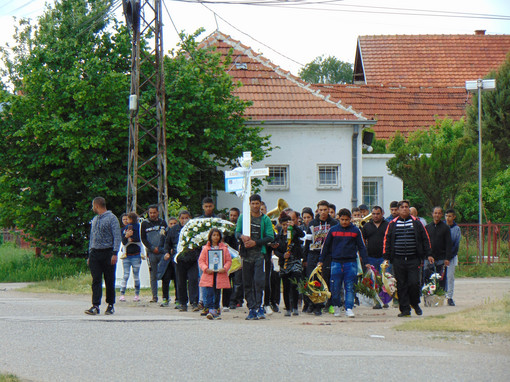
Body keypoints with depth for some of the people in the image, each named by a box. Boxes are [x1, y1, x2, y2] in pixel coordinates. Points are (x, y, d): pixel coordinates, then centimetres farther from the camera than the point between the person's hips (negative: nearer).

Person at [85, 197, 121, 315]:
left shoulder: (111, 218, -4)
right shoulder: (94, 220, 18)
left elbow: (117, 237, -10)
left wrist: (115, 253, -18)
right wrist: (90, 255, 17)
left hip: (108, 253, -5)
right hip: (95, 253, 5)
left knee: (109, 281, 1)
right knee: (96, 280, -4)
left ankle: (110, 305, 11)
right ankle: (95, 306, -10)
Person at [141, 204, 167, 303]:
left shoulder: (163, 223, 11)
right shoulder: (145, 224, 7)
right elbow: (143, 238, 5)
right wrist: (152, 248, -7)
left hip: (162, 252, 0)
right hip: (151, 253, 0)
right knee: (153, 275, 0)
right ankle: (154, 296, 3)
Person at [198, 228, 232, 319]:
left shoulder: (224, 248, 7)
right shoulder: (205, 248, 7)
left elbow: (229, 260, 7)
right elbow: (201, 260, 6)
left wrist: (224, 268, -11)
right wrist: (206, 269, -12)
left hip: (220, 275, 1)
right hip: (209, 274, -1)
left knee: (217, 294, 8)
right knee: (208, 293, -12)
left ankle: (216, 309, 19)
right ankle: (210, 309, -17)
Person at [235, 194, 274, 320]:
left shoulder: (265, 219, 4)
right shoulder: (243, 217, 10)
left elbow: (270, 237, 0)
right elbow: (237, 232, 10)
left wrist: (255, 242, -11)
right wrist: (242, 236, -13)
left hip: (259, 254, -3)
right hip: (246, 254, 3)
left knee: (258, 281, -14)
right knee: (247, 283, 3)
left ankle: (259, 307, -11)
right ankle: (252, 309, 8)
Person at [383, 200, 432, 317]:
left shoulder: (416, 223, 7)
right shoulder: (392, 224, 9)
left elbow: (425, 239, 11)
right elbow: (387, 241, 11)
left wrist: (428, 254, 5)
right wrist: (386, 258, 4)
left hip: (413, 259, -1)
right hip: (398, 261, 1)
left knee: (414, 283, -7)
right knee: (401, 285, 1)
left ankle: (415, 303, 17)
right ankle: (405, 309, 6)